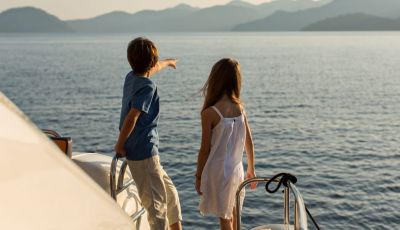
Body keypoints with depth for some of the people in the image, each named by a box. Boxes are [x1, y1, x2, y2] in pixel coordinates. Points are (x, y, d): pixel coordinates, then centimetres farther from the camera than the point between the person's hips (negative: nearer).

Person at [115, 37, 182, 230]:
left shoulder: (132, 77, 9)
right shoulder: (148, 86, -17)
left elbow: (152, 69, 31)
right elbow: (132, 117, -25)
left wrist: (168, 62, 50)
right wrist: (120, 145, -13)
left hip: (142, 151, 9)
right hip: (144, 153, -9)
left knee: (170, 193, 19)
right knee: (156, 203, -5)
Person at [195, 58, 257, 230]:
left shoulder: (209, 113, -17)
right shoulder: (240, 108, -2)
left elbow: (205, 149, -13)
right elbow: (249, 142, 4)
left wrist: (198, 176, 0)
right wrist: (251, 169, 17)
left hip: (217, 170, -5)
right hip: (236, 169, 5)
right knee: (233, 214, 22)